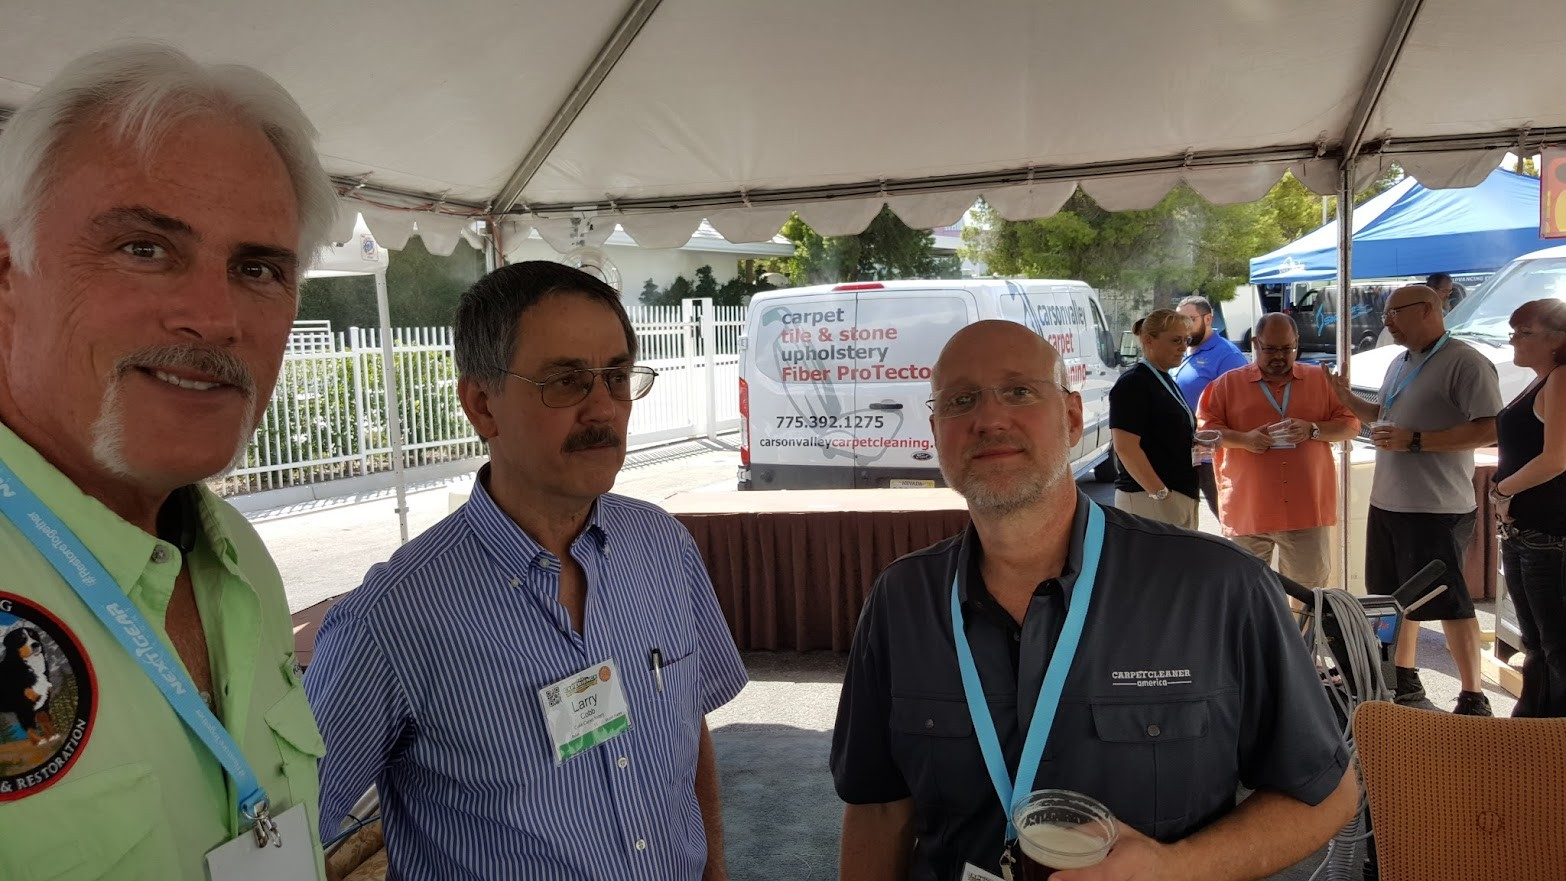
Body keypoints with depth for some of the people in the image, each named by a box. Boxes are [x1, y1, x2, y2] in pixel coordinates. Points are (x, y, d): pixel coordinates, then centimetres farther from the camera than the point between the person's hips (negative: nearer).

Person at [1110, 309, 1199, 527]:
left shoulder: (1166, 380, 16)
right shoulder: (1132, 383, -13)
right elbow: (1125, 447, -21)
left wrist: (1196, 442, 8)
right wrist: (1161, 494, -24)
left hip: (1181, 493, 10)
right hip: (1147, 496, -10)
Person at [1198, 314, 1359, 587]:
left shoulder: (1321, 380, 10)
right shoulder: (1228, 383, 6)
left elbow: (1350, 424, 9)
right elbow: (1204, 427, 3)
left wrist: (1313, 430, -10)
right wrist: (1243, 439, -13)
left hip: (1308, 510, 1)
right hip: (1247, 512, -1)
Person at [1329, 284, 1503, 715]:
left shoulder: (1466, 363, -14)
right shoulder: (1400, 364, 15)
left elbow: (1489, 430, -22)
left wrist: (1415, 440, -23)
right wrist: (1349, 399, 10)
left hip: (1437, 509, -9)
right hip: (1386, 502, 9)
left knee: (1449, 602, -3)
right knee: (1396, 596, 19)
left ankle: (1473, 698, 8)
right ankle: (1404, 678, 34)